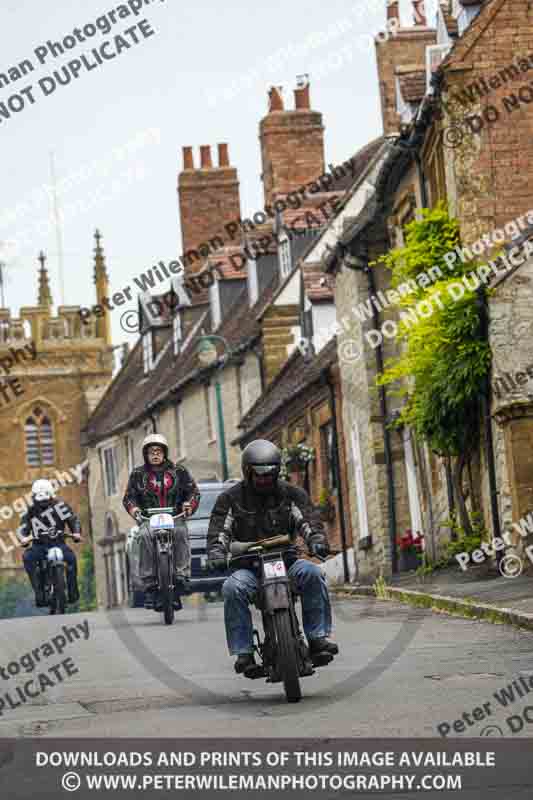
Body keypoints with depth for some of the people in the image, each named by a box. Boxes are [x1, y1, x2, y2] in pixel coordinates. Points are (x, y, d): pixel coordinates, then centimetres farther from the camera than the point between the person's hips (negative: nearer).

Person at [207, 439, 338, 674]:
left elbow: (308, 520, -1)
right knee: (233, 588, -33)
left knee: (311, 573, -31)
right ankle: (243, 652, -26)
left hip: (286, 560, 1)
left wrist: (317, 541, -23)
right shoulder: (230, 499, 7)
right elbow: (219, 531, -2)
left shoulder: (291, 494, 11)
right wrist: (216, 555, -23)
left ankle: (317, 637, -25)